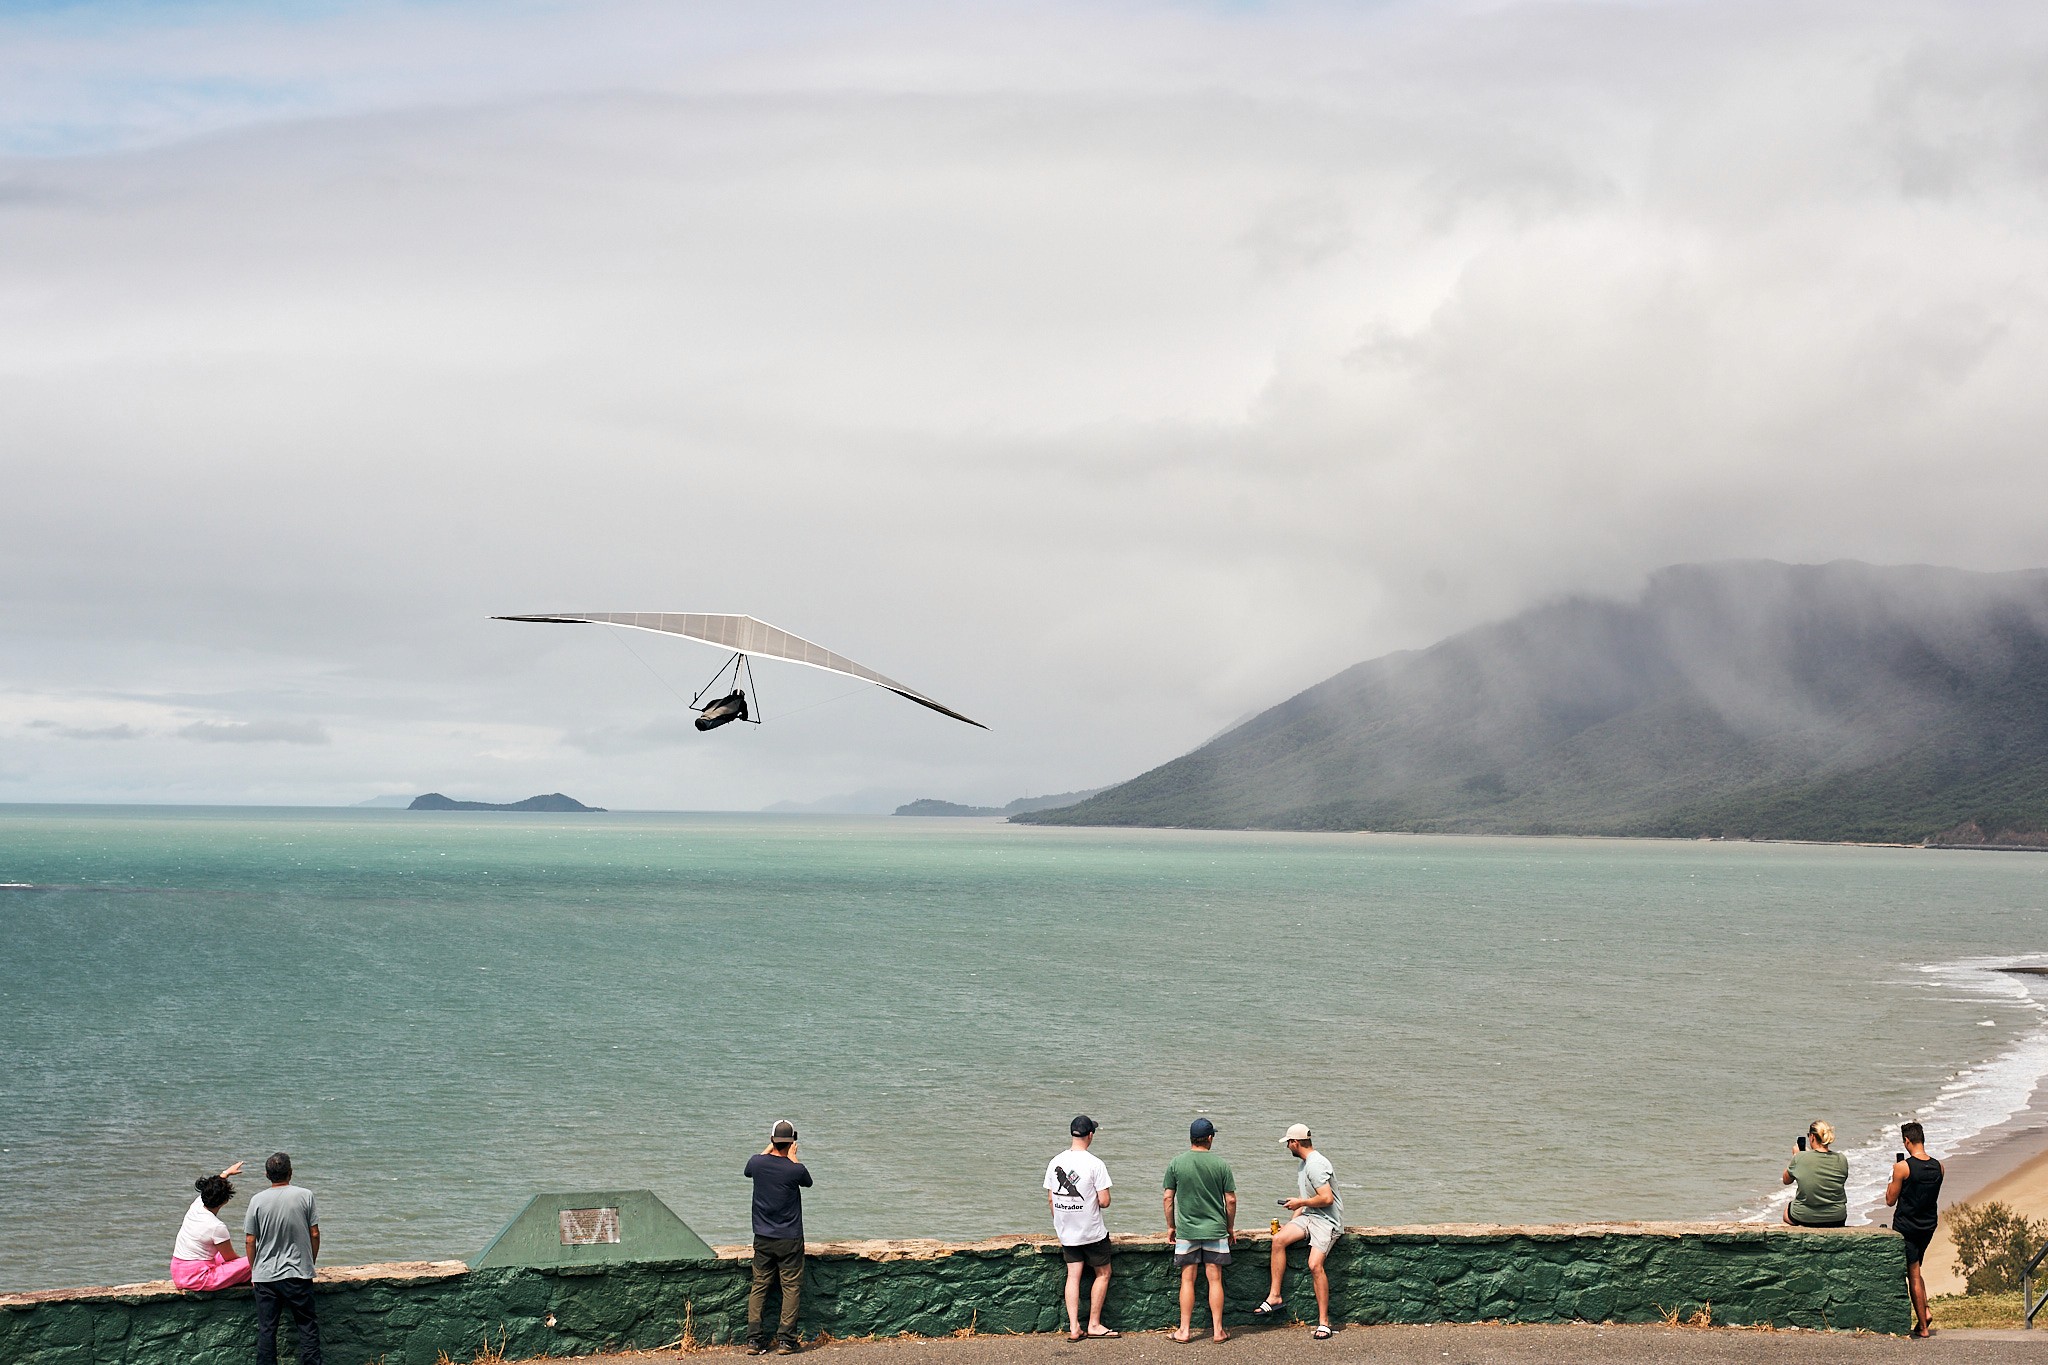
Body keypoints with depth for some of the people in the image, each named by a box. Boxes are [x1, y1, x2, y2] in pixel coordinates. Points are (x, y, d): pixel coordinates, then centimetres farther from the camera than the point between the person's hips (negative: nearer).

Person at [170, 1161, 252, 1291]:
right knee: (249, 1263, -13)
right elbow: (230, 1257, -6)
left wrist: (226, 1173, 42)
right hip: (196, 1279, -9)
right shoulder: (217, 1226, -21)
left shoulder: (196, 1206, 0)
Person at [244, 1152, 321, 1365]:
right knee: (307, 1325, 8)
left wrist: (253, 1270, 13)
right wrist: (311, 1263, 12)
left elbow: (249, 1241, -1)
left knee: (266, 1329, 7)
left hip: (265, 1276, 1)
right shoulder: (305, 1195, -6)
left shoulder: (258, 1200, -4)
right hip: (299, 1273, -1)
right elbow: (314, 1234, -2)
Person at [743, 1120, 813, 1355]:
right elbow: (808, 1182, 7)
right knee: (791, 1287, 6)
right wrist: (792, 1157, 8)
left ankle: (753, 1339, 4)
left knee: (759, 1286, 9)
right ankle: (786, 1340, 3)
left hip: (762, 1238, 3)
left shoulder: (757, 1163, -7)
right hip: (789, 1239, -3)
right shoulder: (795, 1169, -16)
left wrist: (769, 1149, 24)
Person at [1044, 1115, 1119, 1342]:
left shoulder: (1055, 1162, 0)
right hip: (1092, 1231, -5)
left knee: (1073, 1276, 8)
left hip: (1066, 1232, 5)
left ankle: (1074, 1328, 3)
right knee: (1103, 1273, 12)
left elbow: (1051, 1198, 7)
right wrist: (1094, 1200, 6)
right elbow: (1104, 1201, -17)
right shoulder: (1095, 1164, -16)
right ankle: (1094, 1324, 13)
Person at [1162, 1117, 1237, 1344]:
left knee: (1187, 1280, 6)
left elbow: (1168, 1198, 0)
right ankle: (1217, 1330, 8)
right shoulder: (1221, 1164, -5)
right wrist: (1230, 1228, 11)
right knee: (1215, 1280, 5)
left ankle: (1185, 1330, 7)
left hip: (1186, 1231, 0)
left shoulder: (1176, 1164, -3)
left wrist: (1170, 1227, 12)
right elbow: (1231, 1200, -2)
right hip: (1216, 1230, 0)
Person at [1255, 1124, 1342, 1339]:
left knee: (1315, 1264, -23)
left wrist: (1300, 1203, -11)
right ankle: (1274, 1297, -8)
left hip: (1327, 1220, -10)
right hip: (1308, 1217, 10)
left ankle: (1324, 1322, -17)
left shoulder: (1316, 1165, -17)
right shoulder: (1303, 1164, 17)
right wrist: (1292, 1221, 13)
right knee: (1278, 1239, -11)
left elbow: (1326, 1198, -25)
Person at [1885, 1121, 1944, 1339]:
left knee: (1913, 1274, 1)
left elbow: (1890, 1201, -11)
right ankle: (1925, 1311, 8)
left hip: (1906, 1227, -6)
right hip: (1928, 1225, 6)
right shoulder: (1938, 1167, -1)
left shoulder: (1903, 1167, -18)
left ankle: (1923, 1326, 2)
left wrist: (1892, 1176, 3)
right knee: (1915, 1270, 23)